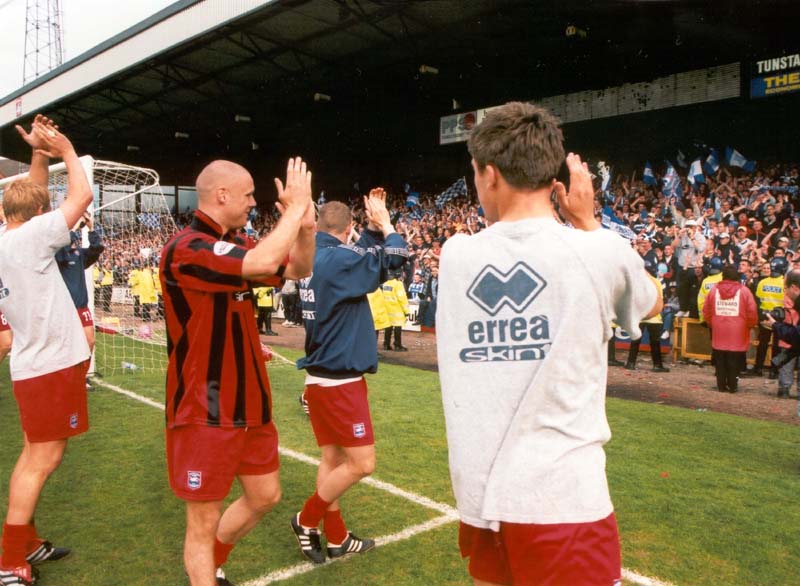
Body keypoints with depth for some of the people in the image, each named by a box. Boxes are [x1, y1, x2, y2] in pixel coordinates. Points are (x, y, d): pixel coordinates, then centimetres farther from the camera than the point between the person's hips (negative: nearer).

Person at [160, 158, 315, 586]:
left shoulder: (233, 245, 8)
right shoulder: (186, 248, -21)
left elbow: (298, 269, 15)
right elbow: (264, 264, -36)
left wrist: (305, 225, -4)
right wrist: (295, 207, -22)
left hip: (248, 403, 9)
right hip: (205, 412, -9)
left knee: (264, 495, 21)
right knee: (204, 520, 5)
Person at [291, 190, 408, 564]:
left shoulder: (313, 259, 8)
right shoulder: (338, 259, -18)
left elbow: (363, 256, 21)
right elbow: (394, 257, -18)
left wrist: (374, 225, 13)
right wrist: (384, 221, -3)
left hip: (320, 376, 10)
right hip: (339, 380, -9)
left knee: (333, 458, 15)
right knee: (361, 463, 0)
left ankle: (336, 538, 24)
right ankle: (307, 520, 14)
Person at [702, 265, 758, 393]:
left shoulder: (714, 289, 2)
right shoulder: (744, 290, -5)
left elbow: (706, 311, 6)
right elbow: (752, 313, -6)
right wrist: (748, 326, 12)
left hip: (718, 332, 2)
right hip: (738, 334, -2)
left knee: (720, 361, 9)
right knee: (734, 362, 6)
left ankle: (721, 385, 13)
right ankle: (732, 386, 10)